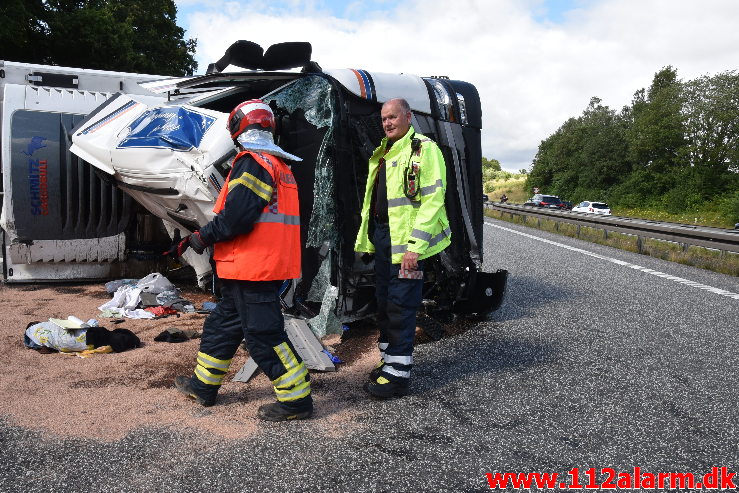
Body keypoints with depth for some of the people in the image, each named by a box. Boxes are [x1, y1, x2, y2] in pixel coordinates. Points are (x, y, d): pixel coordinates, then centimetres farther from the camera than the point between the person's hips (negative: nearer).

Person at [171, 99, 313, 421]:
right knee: (223, 323, 20)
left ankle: (297, 399, 5)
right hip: (269, 262, 10)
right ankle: (203, 385, 33)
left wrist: (203, 237, -6)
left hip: (252, 266, -10)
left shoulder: (251, 163, -13)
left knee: (262, 333, -3)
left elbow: (237, 217, -23)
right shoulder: (280, 165, 16)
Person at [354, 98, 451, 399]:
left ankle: (398, 374, 4)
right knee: (384, 302, 15)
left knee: (400, 306, -5)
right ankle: (389, 361, 29)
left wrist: (415, 246, -23)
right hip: (381, 236, 9)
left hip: (406, 241, -9)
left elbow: (433, 200, -17)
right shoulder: (382, 154, 18)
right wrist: (368, 237, 17)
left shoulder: (424, 149, -9)